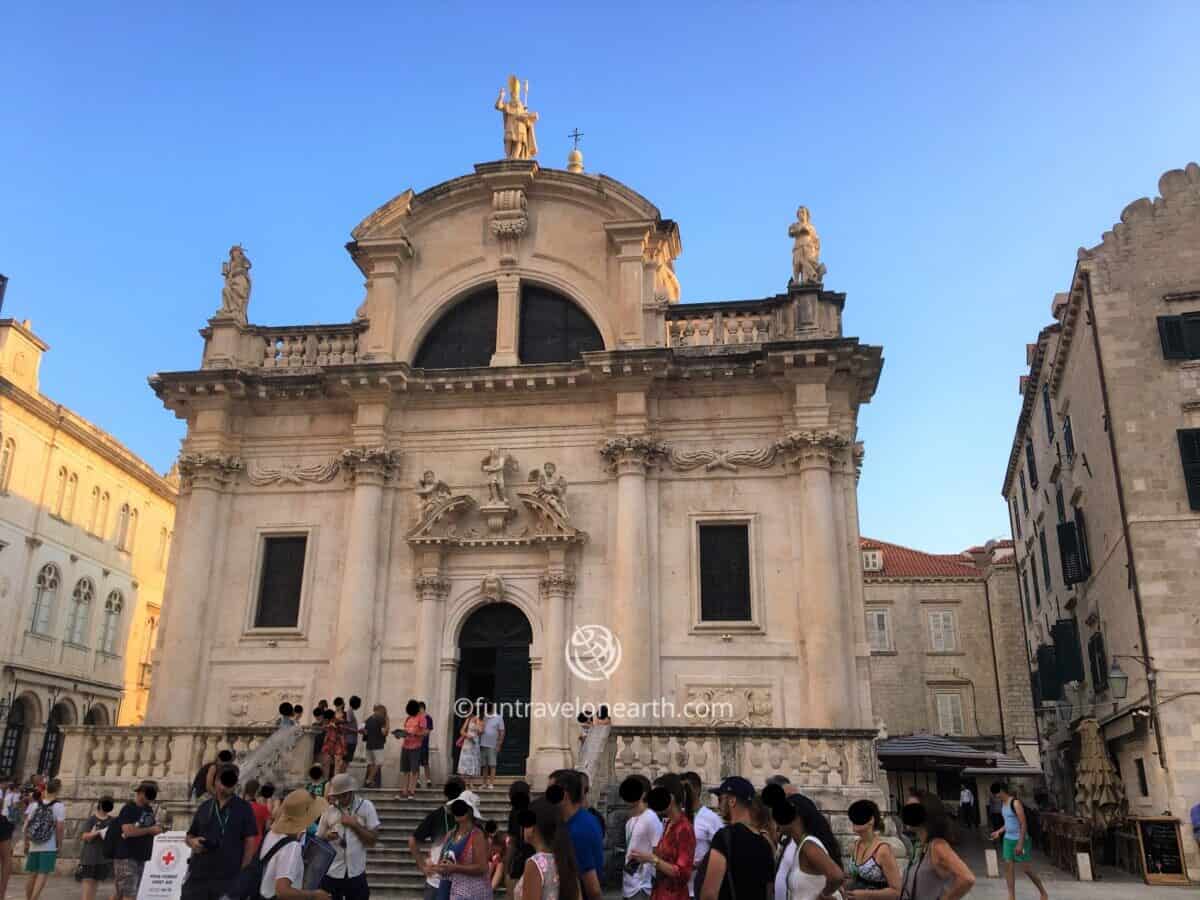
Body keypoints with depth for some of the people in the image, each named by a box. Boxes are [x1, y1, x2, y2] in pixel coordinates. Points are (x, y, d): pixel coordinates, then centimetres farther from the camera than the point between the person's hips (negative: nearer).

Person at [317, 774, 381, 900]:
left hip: (356, 873, -1)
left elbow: (373, 840, -6)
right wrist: (327, 836, -14)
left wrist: (354, 825, -16)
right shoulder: (328, 809, 0)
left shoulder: (366, 807, -4)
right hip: (331, 873, 1)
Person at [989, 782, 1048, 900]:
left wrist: (1020, 843, -22)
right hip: (1008, 839, 8)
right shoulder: (1002, 803, 7)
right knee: (1008, 867, 2)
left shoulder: (1015, 803, -18)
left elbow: (1024, 824, -20)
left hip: (1020, 840, -8)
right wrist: (999, 832, 12)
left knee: (1027, 869, 1)